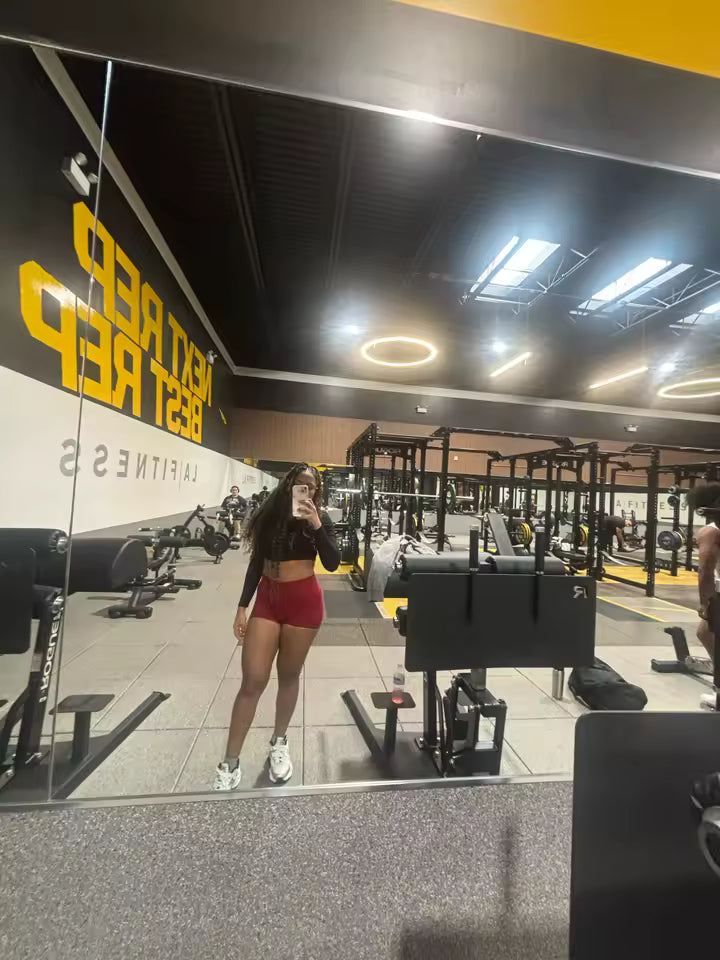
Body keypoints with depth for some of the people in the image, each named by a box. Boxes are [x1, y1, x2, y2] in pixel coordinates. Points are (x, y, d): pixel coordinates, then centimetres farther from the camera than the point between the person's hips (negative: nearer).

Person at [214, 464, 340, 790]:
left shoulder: (320, 518, -4)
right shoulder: (270, 513, 1)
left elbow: (332, 563, -14)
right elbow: (256, 562, 5)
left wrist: (316, 525, -25)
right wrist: (242, 607, 4)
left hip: (304, 601, -1)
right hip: (267, 599, 1)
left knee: (288, 676, 14)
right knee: (252, 680, 2)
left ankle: (279, 743, 37)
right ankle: (230, 763, 18)